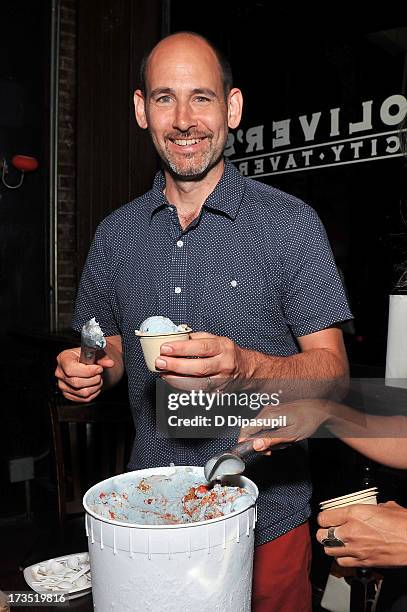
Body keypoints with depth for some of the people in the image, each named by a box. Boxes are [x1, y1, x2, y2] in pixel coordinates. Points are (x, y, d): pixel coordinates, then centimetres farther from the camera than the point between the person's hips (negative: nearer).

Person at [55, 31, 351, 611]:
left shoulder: (290, 223, -10)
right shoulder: (115, 233, 2)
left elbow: (332, 367, -11)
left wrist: (245, 367, -29)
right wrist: (89, 370, -9)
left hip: (265, 517, -3)